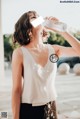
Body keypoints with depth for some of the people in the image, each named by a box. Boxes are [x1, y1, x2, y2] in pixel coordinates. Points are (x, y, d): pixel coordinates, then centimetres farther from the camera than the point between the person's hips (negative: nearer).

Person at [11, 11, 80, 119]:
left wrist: (61, 31, -12)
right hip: (28, 109, -4)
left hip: (51, 108, 4)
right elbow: (16, 89, -10)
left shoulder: (53, 49, -1)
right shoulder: (20, 53, -12)